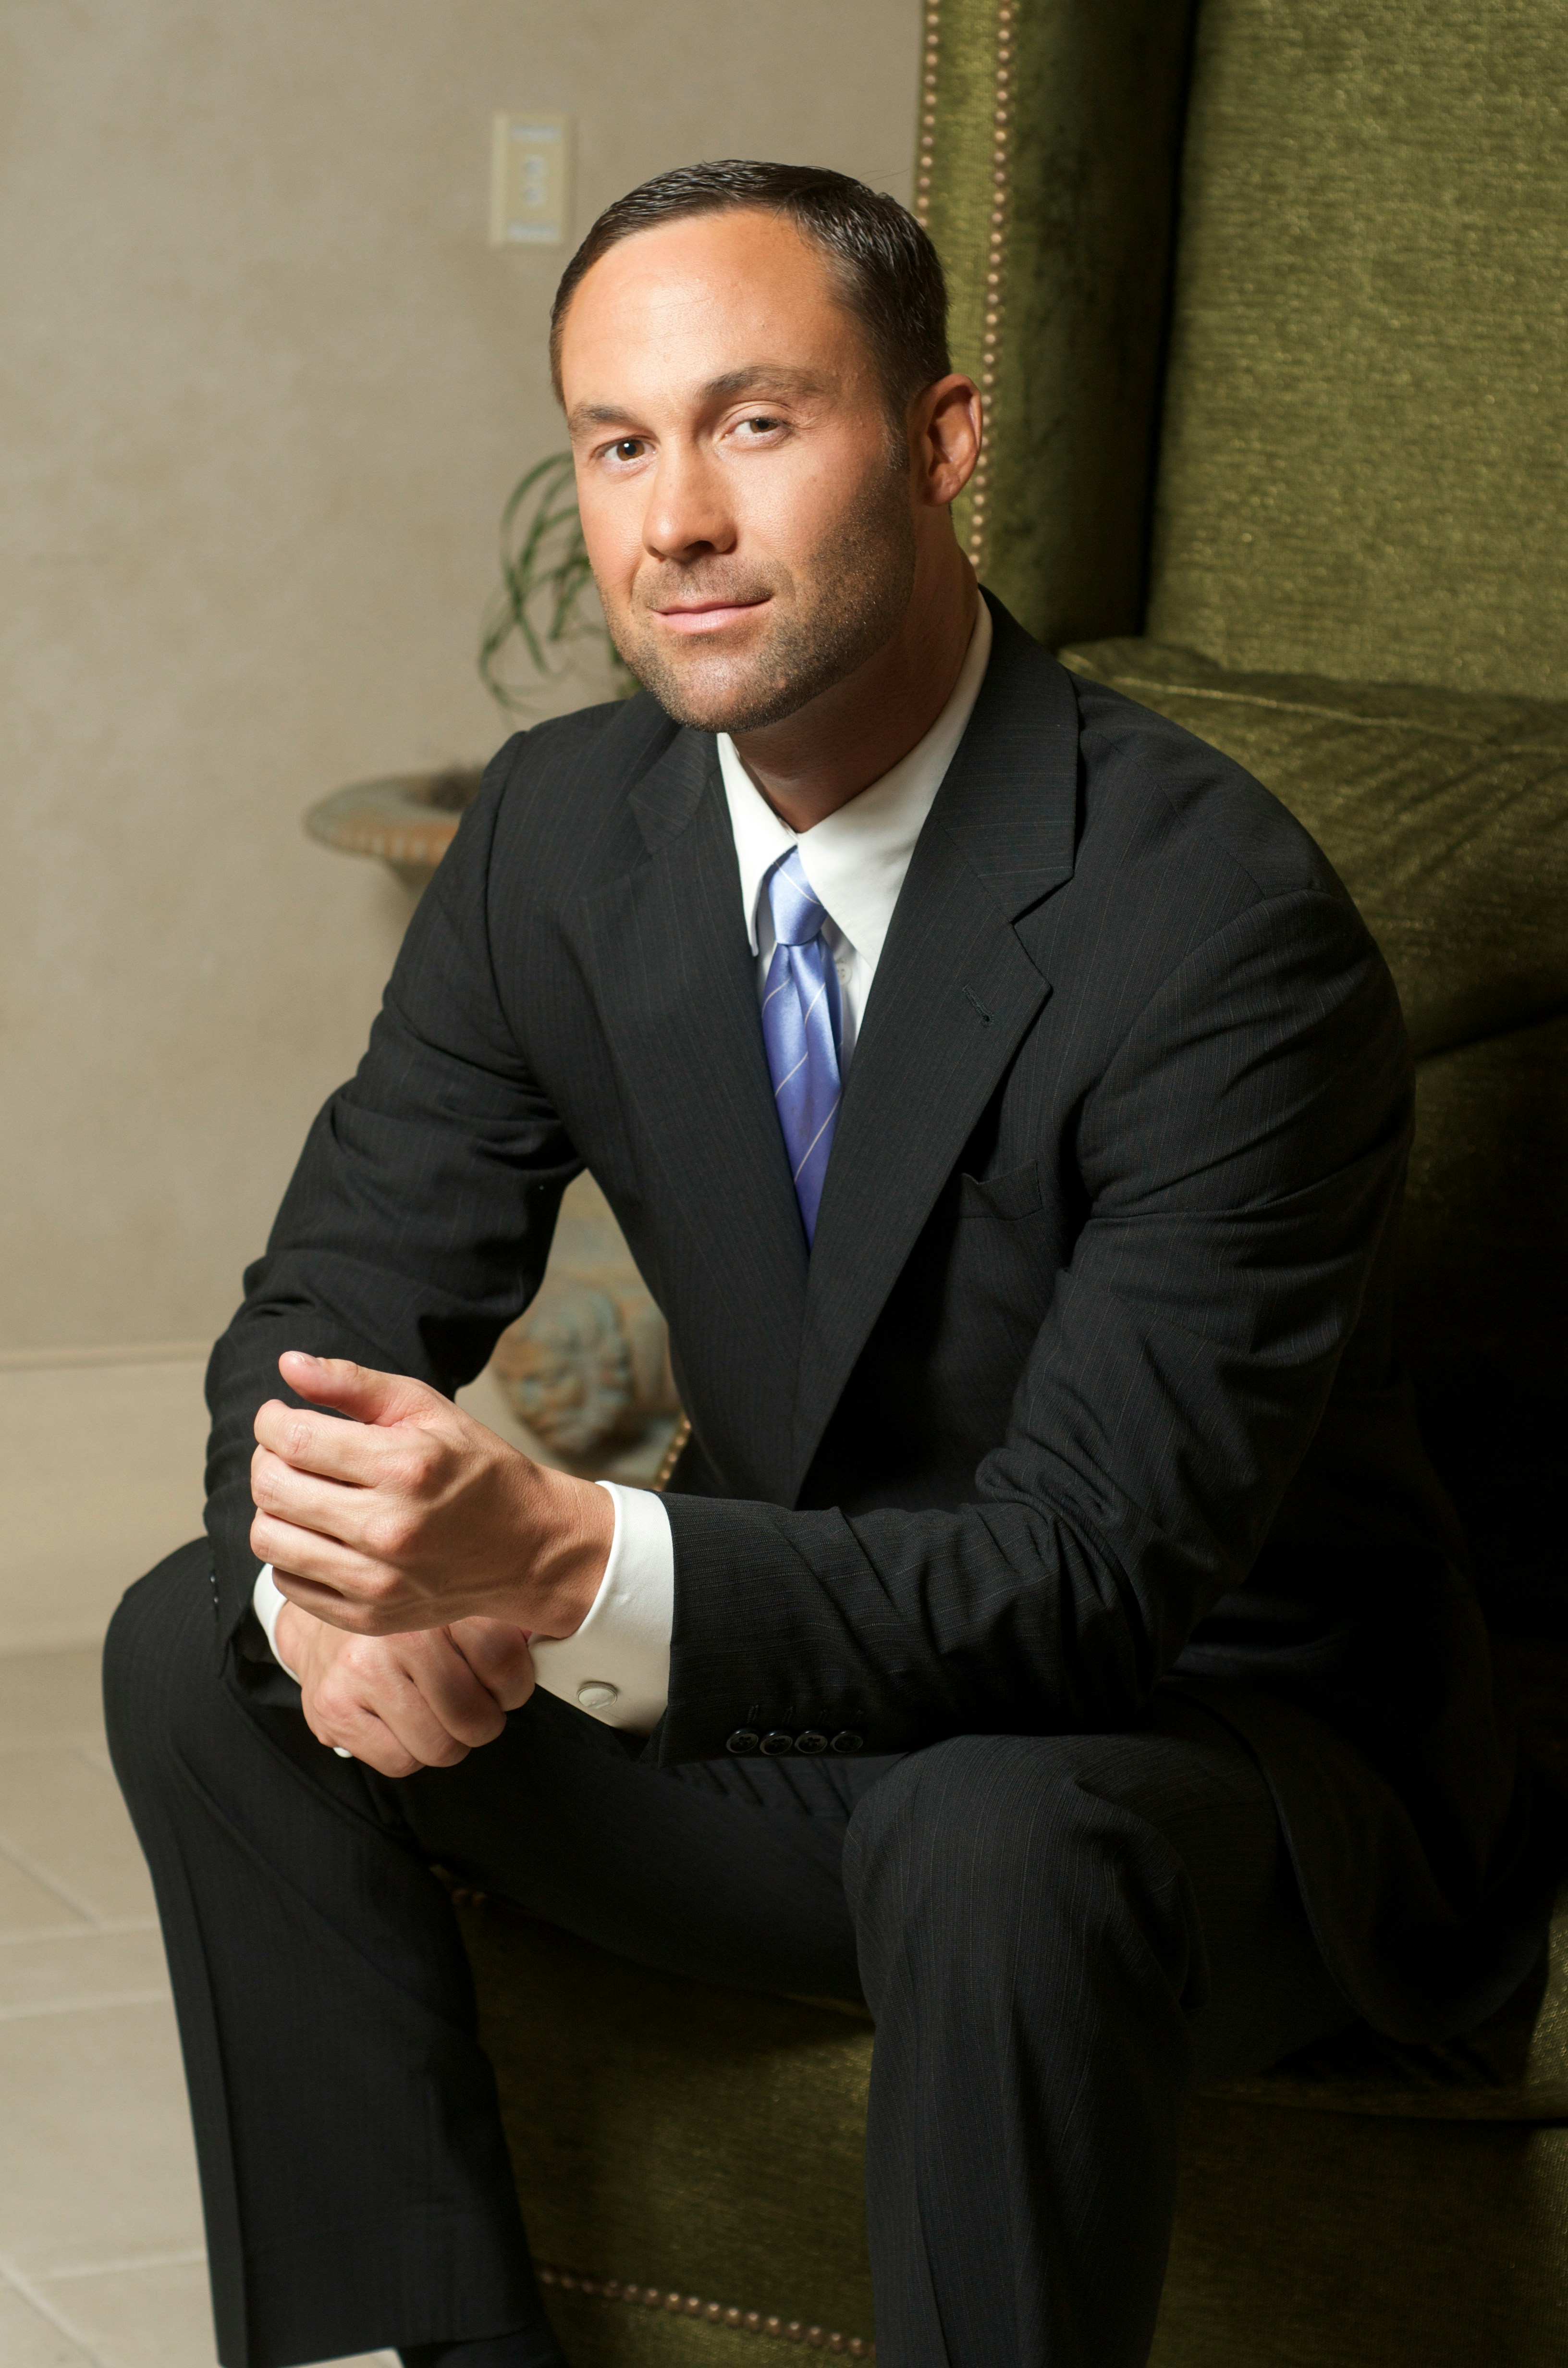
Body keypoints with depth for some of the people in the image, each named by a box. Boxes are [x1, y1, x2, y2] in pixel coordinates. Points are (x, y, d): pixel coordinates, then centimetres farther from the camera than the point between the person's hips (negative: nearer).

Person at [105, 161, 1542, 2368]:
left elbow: (1100, 1580, -29)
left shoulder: (1216, 918, -25)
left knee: (1002, 1841, -38)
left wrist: (565, 1560, -43)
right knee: (201, 1654, -7)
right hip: (797, 1687, 6)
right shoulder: (563, 828, -4)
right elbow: (332, 1300, 1)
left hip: (1217, 1746, -6)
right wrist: (342, 1566, -24)